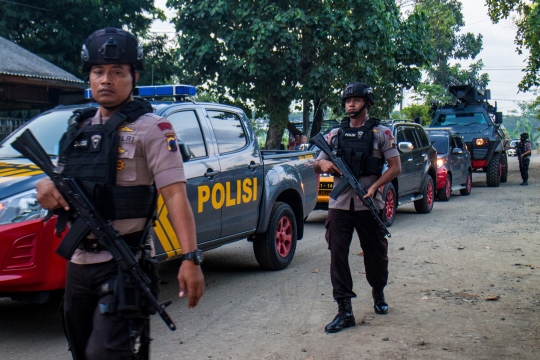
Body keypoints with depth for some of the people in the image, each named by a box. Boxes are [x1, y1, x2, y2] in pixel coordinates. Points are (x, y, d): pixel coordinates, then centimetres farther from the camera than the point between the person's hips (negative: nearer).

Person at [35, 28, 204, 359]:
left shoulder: (151, 128, -8)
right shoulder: (80, 128, 13)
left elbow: (175, 194, -16)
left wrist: (190, 258, -26)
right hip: (79, 262, 8)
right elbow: (64, 182, 21)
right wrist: (46, 186, -5)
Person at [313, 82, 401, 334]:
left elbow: (395, 167, -1)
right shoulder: (335, 134, 13)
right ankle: (344, 310, -1)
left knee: (375, 254, 9)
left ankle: (378, 295, 36)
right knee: (337, 255, -5)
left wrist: (374, 187, -17)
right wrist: (323, 164, -9)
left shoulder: (381, 133, 4)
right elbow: (317, 166, 16)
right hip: (339, 204, 2)